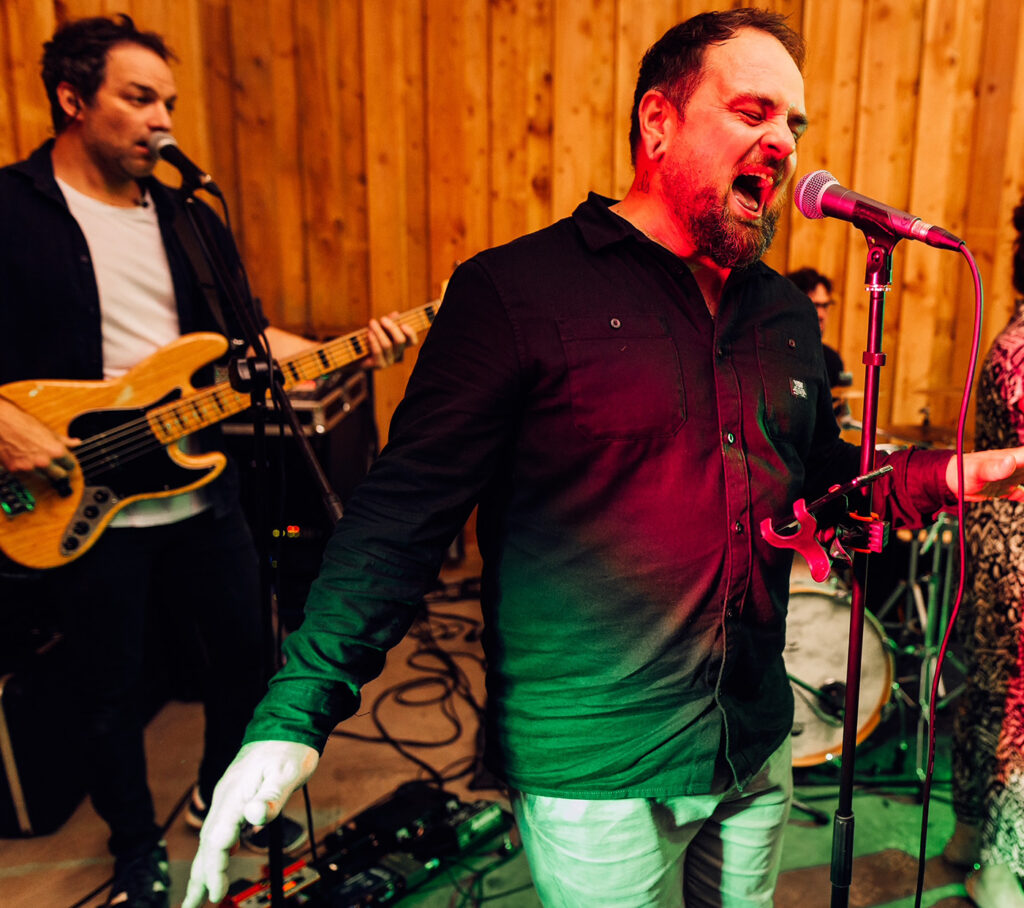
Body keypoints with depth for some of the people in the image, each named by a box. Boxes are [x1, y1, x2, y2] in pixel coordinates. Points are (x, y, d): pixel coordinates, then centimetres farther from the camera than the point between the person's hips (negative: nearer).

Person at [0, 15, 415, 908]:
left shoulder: (188, 219, 9)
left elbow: (245, 336, 9)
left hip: (202, 490, 5)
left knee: (245, 647, 17)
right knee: (113, 689, 11)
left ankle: (220, 792, 45)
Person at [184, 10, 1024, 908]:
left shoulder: (785, 313, 6)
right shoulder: (516, 292, -15)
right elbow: (404, 511, -18)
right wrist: (294, 715, -24)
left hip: (758, 752, 7)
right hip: (592, 775, -6)